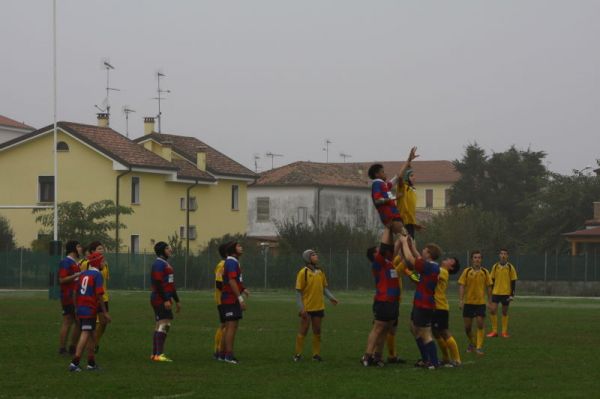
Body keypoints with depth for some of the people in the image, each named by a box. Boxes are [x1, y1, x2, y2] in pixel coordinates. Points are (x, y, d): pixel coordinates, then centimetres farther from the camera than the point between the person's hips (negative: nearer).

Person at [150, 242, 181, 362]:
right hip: (160, 299, -11)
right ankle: (159, 354, -19)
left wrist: (177, 300, 27)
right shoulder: (159, 264, -12)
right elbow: (158, 283, -21)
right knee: (163, 324, -15)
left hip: (164, 300, 11)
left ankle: (155, 354, 14)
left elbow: (170, 284, 26)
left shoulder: (166, 264, 20)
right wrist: (166, 300, -25)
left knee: (160, 326, 11)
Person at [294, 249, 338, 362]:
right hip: (307, 308, -5)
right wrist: (301, 308, -16)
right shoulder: (303, 272, -10)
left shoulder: (320, 271, 7)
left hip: (319, 307, 5)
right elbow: (298, 291, -10)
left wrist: (331, 297, -3)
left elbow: (324, 287, 14)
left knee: (317, 331, 9)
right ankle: (298, 354, 10)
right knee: (303, 330, 1)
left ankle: (316, 354, 16)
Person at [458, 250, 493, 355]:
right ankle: (472, 343, 28)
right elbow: (461, 286, -3)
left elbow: (488, 287, 8)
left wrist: (489, 301, 6)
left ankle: (479, 347, -2)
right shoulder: (466, 271, -2)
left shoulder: (485, 272, 2)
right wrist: (460, 300, -11)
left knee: (480, 325, -7)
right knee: (467, 326, 5)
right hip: (468, 302, 0)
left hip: (481, 302, 0)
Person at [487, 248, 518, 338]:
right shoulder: (495, 266, 5)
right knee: (492, 310, -9)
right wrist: (490, 292, 7)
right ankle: (494, 331, 0)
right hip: (496, 292, 2)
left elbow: (513, 281, 0)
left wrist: (512, 294, -5)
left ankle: (504, 332, 13)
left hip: (506, 293, -2)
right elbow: (492, 280, 11)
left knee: (505, 312, 5)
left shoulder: (510, 267, -2)